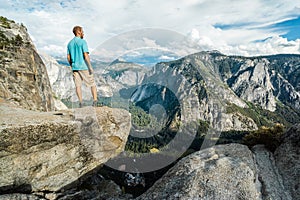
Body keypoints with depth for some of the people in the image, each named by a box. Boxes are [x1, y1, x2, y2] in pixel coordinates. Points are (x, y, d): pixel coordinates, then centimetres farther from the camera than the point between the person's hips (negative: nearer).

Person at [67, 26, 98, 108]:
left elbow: (68, 57, 11)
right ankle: (95, 102, -1)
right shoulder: (83, 42, -7)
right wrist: (90, 67, -13)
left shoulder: (70, 43, 12)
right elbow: (86, 55, -15)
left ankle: (80, 103, 0)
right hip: (84, 67, -5)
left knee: (78, 86, 5)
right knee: (92, 84, 4)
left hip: (75, 67, 5)